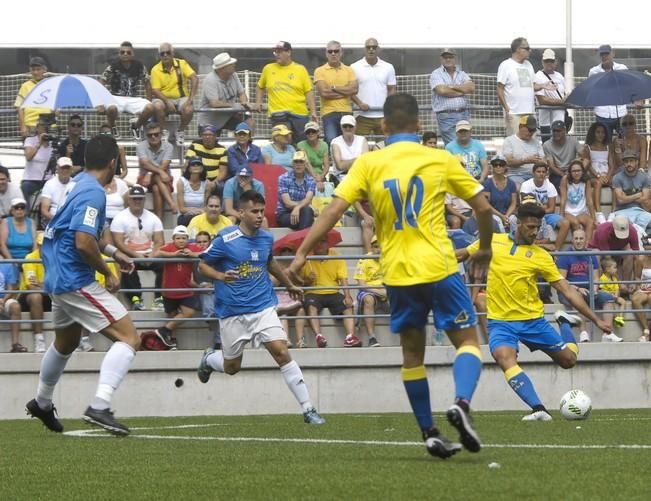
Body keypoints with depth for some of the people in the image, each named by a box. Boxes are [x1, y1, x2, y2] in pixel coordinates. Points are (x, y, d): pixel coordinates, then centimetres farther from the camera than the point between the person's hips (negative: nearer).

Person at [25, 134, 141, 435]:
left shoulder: (78, 184, 11)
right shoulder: (94, 193, -18)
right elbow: (84, 243, -27)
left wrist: (112, 252, 25)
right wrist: (107, 273, -13)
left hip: (57, 279, 10)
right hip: (76, 282, -10)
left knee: (66, 342, 31)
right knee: (129, 338, -13)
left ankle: (42, 404, 49)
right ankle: (100, 407, -27)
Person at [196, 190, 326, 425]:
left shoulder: (266, 238, 5)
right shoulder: (226, 239, -10)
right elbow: (203, 265, -2)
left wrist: (289, 285, 38)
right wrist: (220, 276, -22)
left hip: (263, 307, 2)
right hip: (232, 313, -2)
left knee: (281, 351, -16)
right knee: (232, 367, 10)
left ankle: (308, 410, -16)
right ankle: (209, 359, 48)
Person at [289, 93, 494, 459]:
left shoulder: (369, 164, 2)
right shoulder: (441, 160, 2)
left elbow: (334, 210, -8)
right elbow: (483, 207, 5)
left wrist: (302, 252, -5)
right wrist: (485, 248, 22)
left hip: (398, 274, 2)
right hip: (440, 266, -2)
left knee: (413, 352, 16)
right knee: (467, 340, 6)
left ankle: (430, 434, 15)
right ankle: (462, 402, -22)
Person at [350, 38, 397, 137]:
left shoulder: (388, 67, 9)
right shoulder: (355, 67, 4)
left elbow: (392, 89, 11)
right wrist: (359, 103, -14)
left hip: (383, 116, 2)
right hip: (363, 117, -2)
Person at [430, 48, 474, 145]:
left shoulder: (462, 74, 15)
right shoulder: (436, 74, 3)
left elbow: (471, 88, -1)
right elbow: (442, 90, -14)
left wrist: (452, 86, -8)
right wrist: (462, 91, -3)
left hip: (463, 114, 4)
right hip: (446, 116, -4)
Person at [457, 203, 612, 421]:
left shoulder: (540, 256, -3)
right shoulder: (493, 242, 0)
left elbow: (567, 290, -3)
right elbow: (462, 255, 14)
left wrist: (596, 320, -6)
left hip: (533, 319, 1)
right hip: (500, 321, -1)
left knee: (568, 360, 8)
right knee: (505, 358, -31)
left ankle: (564, 322, 38)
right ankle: (539, 409, -34)